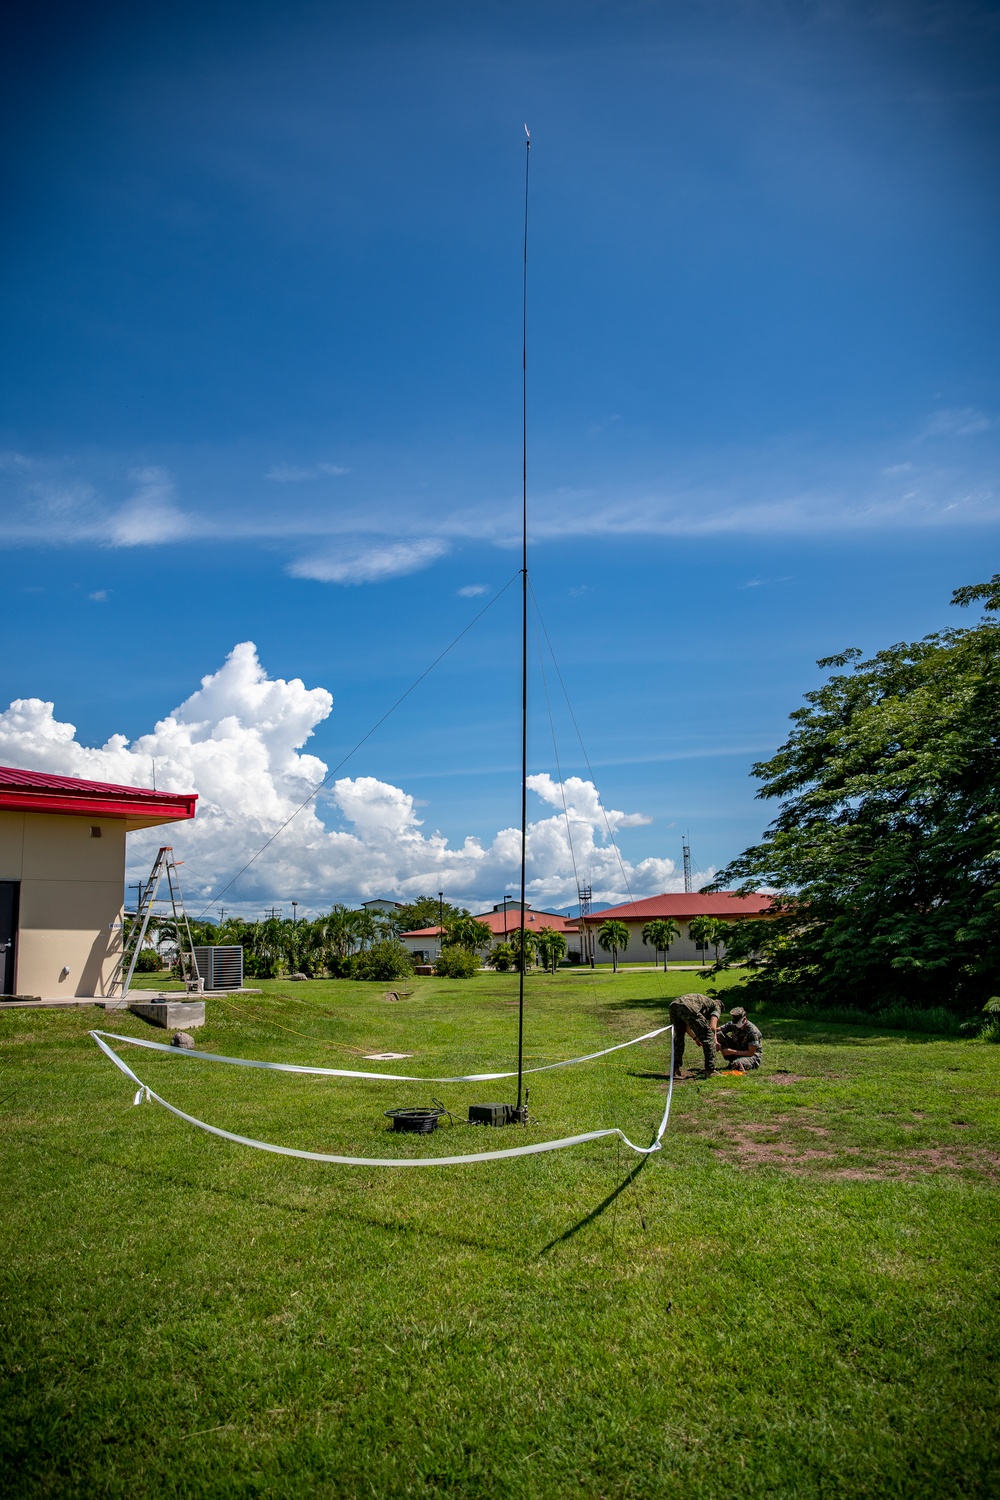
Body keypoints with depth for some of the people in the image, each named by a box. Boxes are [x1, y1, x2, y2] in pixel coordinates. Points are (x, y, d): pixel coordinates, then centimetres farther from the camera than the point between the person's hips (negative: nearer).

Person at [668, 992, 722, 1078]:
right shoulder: (716, 1006, 25)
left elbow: (687, 1026, 40)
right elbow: (712, 1027, 7)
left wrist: (695, 1038, 38)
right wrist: (714, 1042, 21)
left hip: (673, 1004, 8)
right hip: (686, 1006, -8)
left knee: (678, 1037, 29)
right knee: (708, 1035, 6)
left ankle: (675, 1070, 29)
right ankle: (710, 1070, 6)